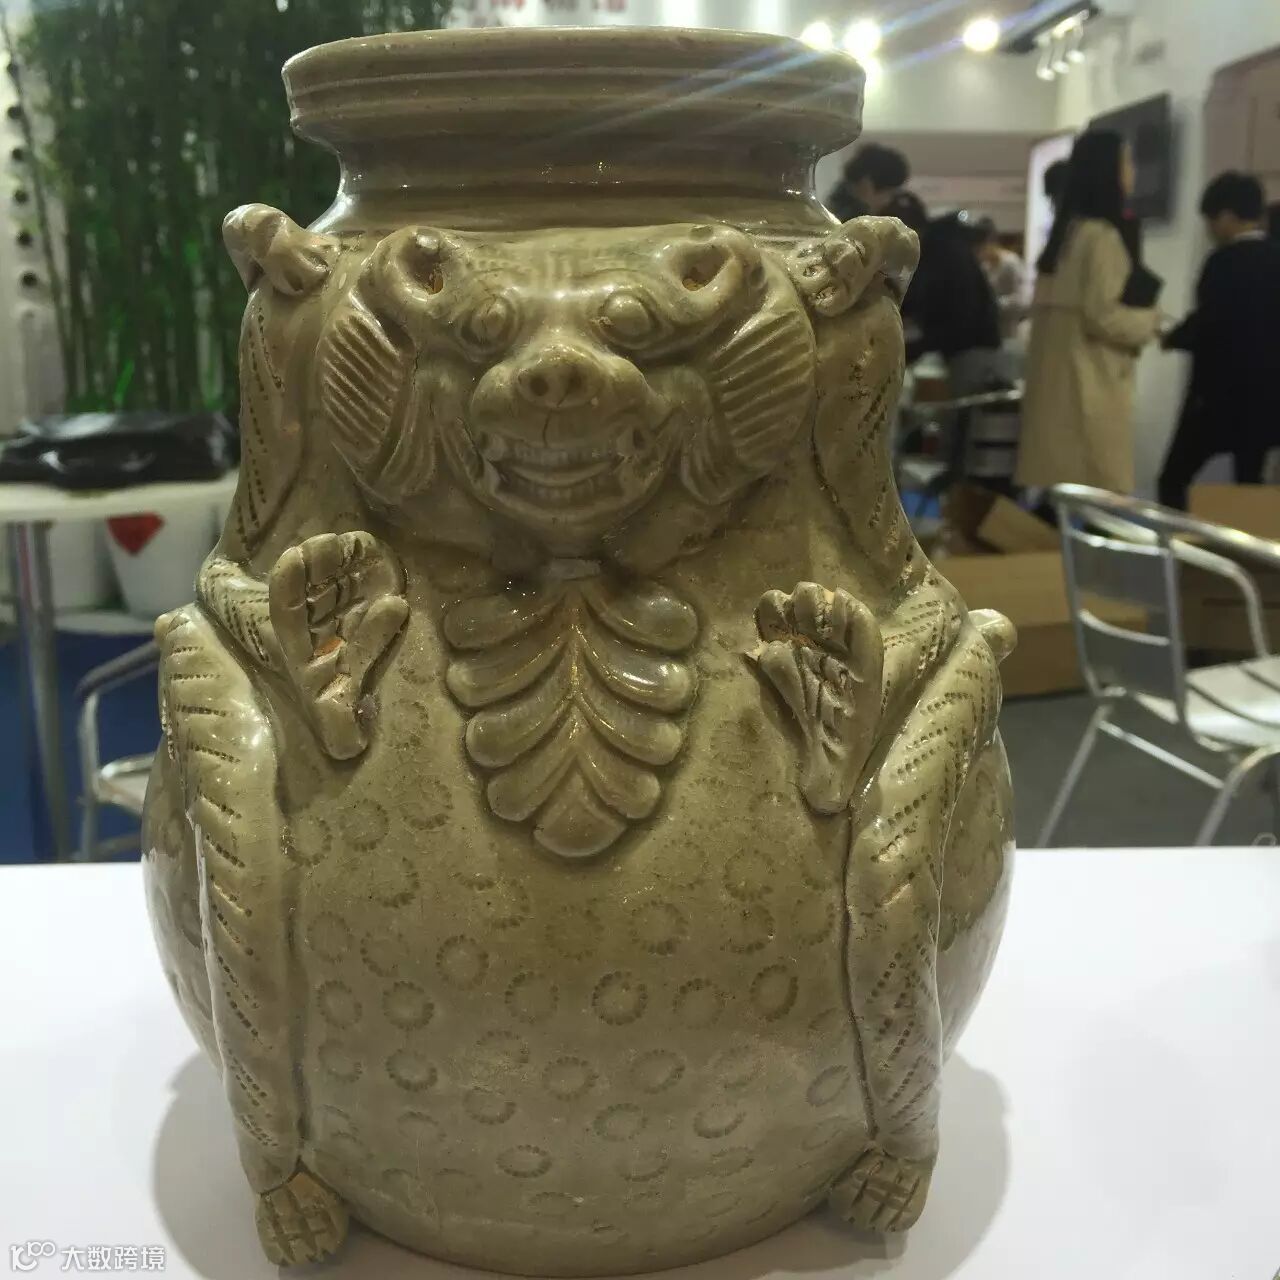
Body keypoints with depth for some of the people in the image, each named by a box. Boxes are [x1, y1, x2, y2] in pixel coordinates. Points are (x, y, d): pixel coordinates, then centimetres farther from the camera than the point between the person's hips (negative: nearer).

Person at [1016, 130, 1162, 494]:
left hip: (1060, 377, 9)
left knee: (1058, 492, 10)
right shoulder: (1103, 236, -13)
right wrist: (1149, 321, 0)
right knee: (1098, 491, -3)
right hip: (1090, 382, -9)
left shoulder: (1068, 231, 13)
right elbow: (1103, 315, -17)